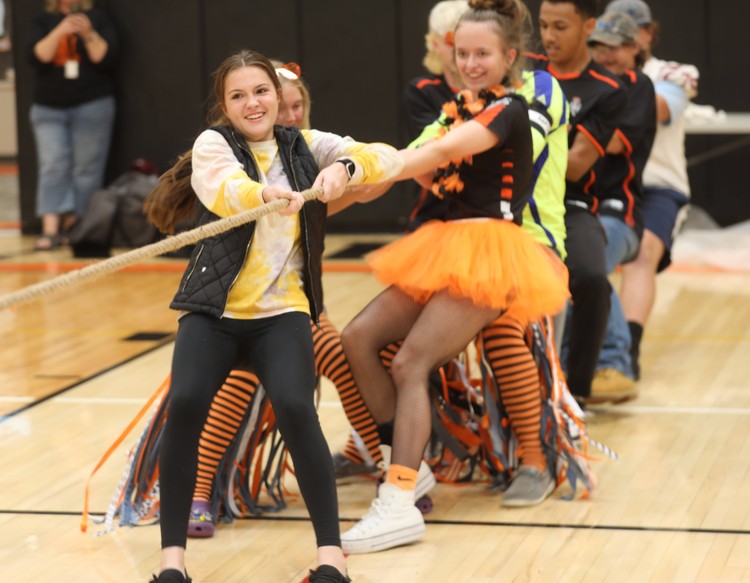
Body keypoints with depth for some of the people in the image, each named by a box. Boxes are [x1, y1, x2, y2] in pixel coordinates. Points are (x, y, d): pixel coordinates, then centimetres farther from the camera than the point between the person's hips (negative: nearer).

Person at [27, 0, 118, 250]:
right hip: (48, 107, 1)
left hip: (92, 105, -1)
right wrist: (59, 32, -19)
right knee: (52, 166, -9)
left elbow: (108, 58, -3)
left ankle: (72, 228, 0)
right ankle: (50, 230, -14)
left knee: (86, 169, -4)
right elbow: (37, 57, -6)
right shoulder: (42, 21, 9)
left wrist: (88, 35, -17)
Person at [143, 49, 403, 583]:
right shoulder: (213, 143, 2)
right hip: (215, 308, -1)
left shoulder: (305, 146, 10)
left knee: (296, 409, -23)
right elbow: (226, 192, -21)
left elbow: (387, 159, 2)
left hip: (282, 310, 1)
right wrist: (267, 193, -43)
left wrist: (346, 167, -20)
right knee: (185, 406, -22)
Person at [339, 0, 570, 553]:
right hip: (449, 245, 8)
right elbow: (436, 174, 14)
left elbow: (443, 151, -25)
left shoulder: (509, 109, -10)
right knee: (358, 339, -4)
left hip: (490, 249, -8)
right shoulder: (463, 107, 18)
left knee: (410, 363, -20)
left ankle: (399, 505, -24)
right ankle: (406, 465, 2)